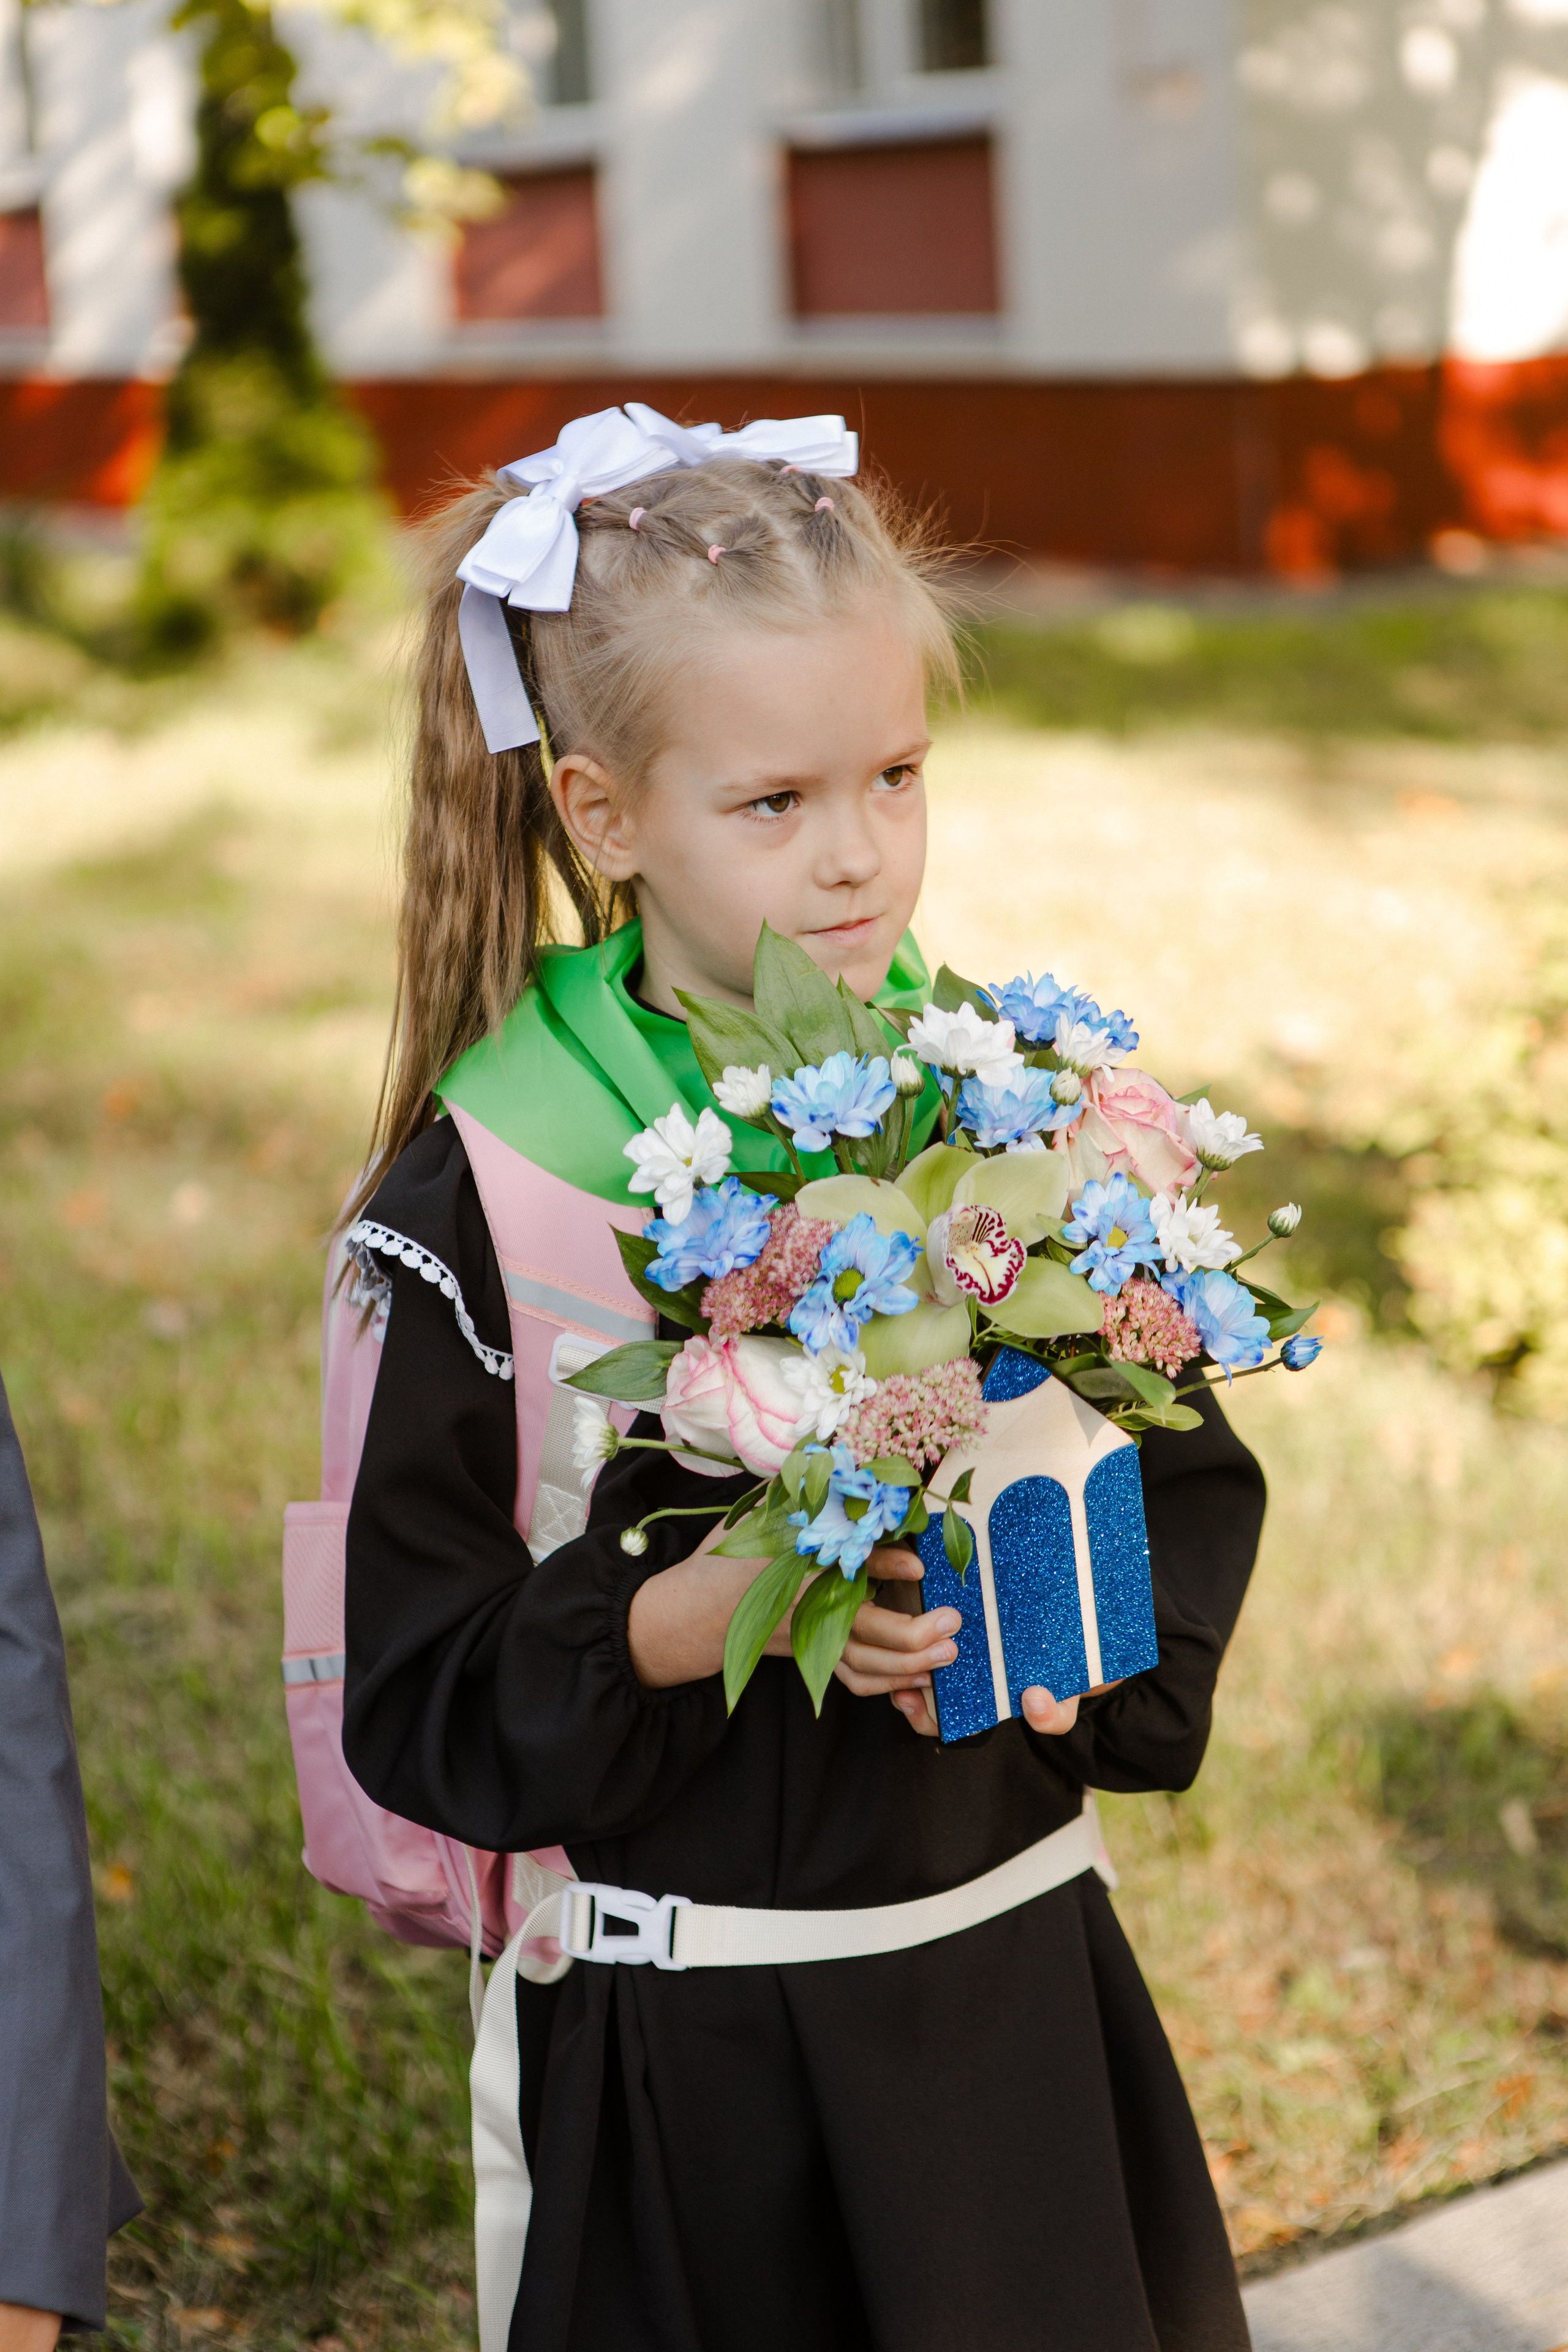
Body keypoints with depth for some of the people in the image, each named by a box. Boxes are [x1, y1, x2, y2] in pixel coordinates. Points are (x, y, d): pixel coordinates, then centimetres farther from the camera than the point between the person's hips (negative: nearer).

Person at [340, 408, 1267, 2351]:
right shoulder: (485, 1186, -13)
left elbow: (1190, 1481, 7)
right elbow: (412, 1695, -11)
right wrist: (697, 1617, -25)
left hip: (1015, 1976, 4)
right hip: (690, 2039, -3)